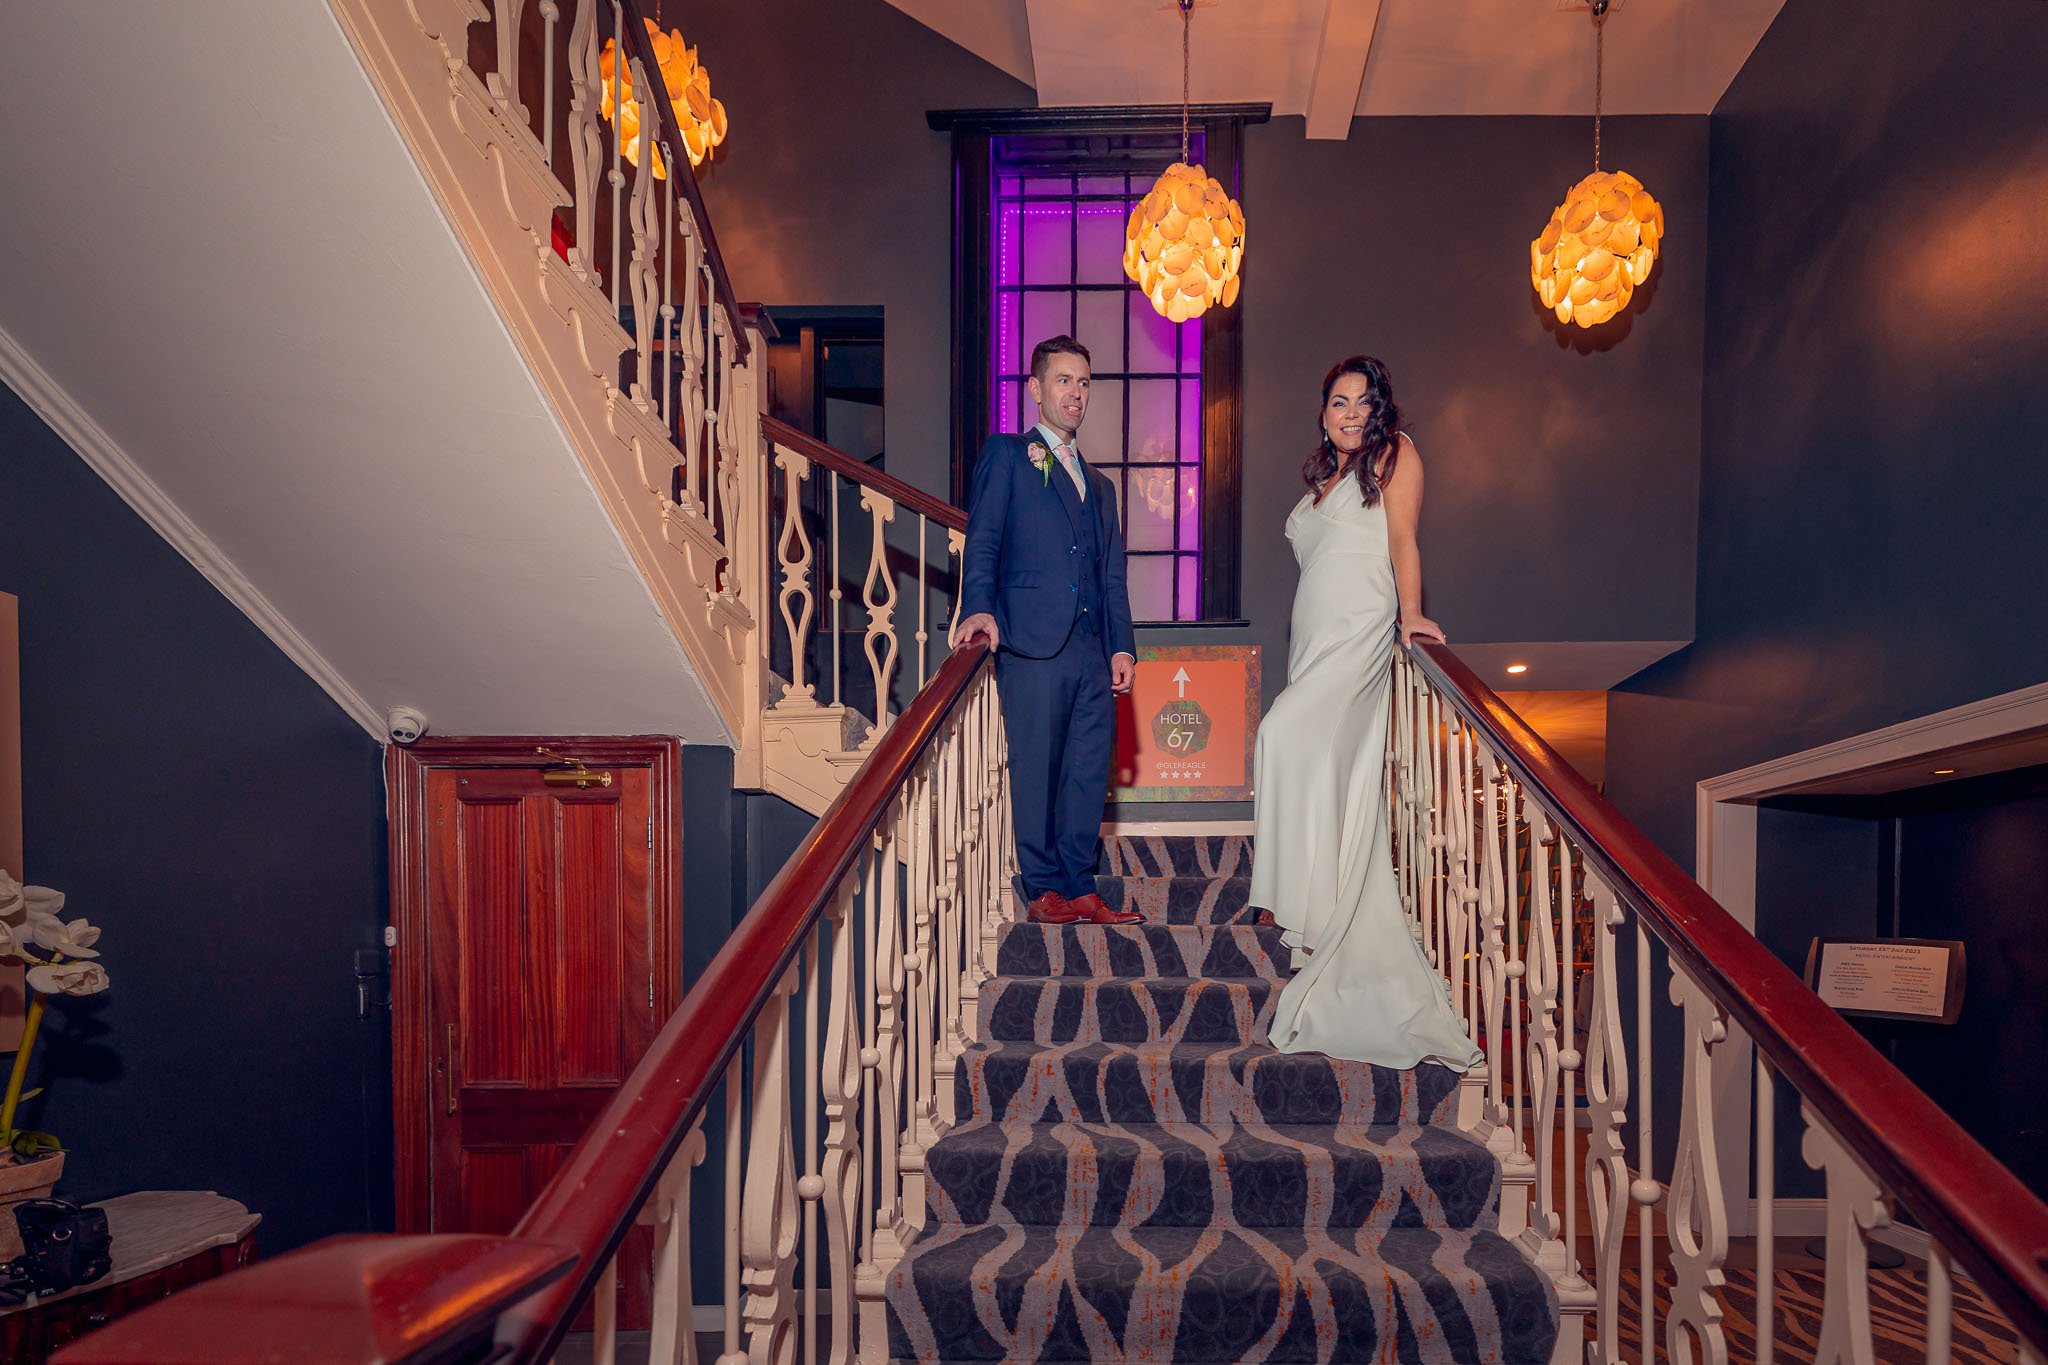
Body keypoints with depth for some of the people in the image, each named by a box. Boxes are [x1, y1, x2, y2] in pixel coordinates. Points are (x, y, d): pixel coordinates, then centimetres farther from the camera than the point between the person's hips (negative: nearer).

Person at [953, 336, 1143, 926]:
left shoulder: (1099, 484, 26)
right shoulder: (1006, 455, 9)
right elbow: (982, 540, -3)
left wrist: (1122, 645, 11)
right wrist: (979, 607, -19)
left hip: (1092, 647, 6)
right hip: (1033, 641, -5)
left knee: (1089, 772, 6)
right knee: (1035, 768, -2)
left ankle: (1079, 887, 15)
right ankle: (1043, 888, 9)